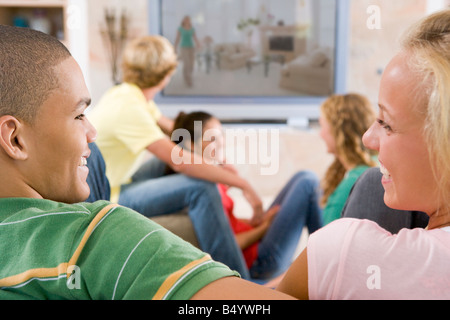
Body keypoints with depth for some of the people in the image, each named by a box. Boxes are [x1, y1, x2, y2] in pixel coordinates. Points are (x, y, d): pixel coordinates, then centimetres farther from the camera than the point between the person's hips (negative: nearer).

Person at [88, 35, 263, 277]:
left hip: (114, 183, 10)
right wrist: (242, 184, -26)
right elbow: (181, 161, -31)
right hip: (108, 200, -10)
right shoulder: (128, 107, -26)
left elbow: (171, 128, 15)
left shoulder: (126, 94, 3)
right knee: (201, 187, -24)